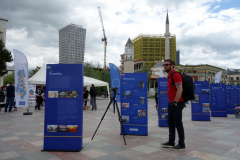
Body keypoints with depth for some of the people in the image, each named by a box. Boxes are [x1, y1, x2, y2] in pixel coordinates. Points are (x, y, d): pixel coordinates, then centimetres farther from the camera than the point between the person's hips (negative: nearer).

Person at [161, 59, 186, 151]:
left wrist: (175, 102, -21)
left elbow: (180, 89, -22)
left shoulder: (175, 75, -14)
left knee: (178, 123, -1)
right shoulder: (169, 76, 16)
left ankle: (181, 145, 12)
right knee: (170, 122, 15)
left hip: (176, 103, -10)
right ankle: (171, 142, 26)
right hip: (171, 103, 10)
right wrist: (171, 102, 18)